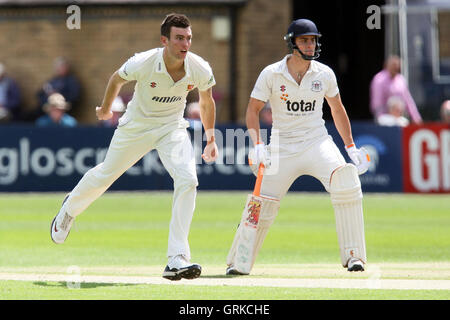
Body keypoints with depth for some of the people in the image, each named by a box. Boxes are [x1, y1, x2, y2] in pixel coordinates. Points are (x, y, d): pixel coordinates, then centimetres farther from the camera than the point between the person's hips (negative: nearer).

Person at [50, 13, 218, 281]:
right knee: (105, 175, 16)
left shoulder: (200, 70, -22)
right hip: (136, 126, -1)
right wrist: (105, 110, 11)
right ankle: (71, 208, 52)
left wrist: (211, 139, 4)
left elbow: (206, 102, 1)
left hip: (172, 128, 1)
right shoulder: (143, 63, -28)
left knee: (187, 180, -21)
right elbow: (117, 79, -5)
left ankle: (178, 259, -20)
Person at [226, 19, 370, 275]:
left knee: (346, 184, -24)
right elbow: (253, 110, -2)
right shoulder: (271, 74, -5)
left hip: (317, 142, 1)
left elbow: (337, 110, 15)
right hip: (282, 146, -1)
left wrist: (351, 146, 10)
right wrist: (258, 144, -17)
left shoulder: (324, 74, 2)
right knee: (262, 204, -6)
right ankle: (238, 262, 14)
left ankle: (353, 255, -17)